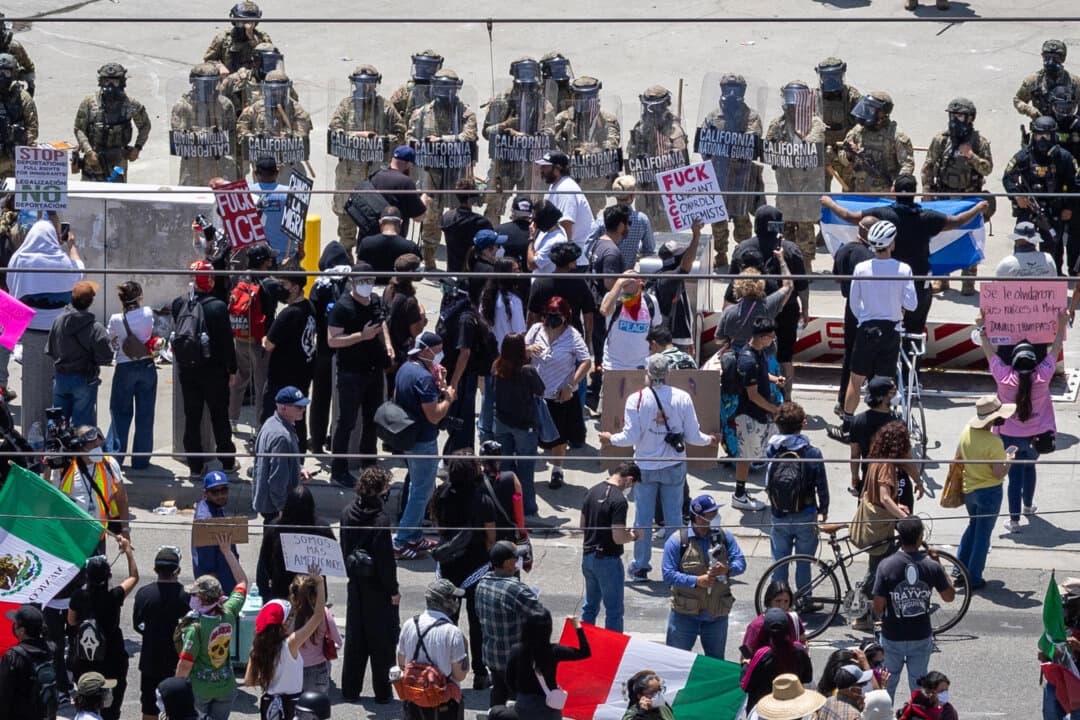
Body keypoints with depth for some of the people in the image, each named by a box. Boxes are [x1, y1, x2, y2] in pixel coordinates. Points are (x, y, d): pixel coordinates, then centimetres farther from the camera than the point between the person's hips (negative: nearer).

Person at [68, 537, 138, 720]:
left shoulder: (79, 596, -13)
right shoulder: (113, 597, -20)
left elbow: (71, 622, 4)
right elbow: (134, 577, -3)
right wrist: (128, 550, 6)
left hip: (83, 663, 3)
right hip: (112, 662, -3)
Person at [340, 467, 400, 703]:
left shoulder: (348, 513, -2)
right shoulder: (380, 519, -22)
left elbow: (344, 550, 7)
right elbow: (385, 559, -19)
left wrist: (351, 574, 16)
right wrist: (393, 590, -10)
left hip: (356, 584, 6)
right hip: (377, 588, -6)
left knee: (354, 638, 14)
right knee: (382, 639, 5)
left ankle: (350, 689, 20)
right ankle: (382, 691, 11)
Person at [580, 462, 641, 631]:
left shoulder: (592, 491, 4)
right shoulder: (619, 500, -20)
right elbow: (618, 538, -23)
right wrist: (634, 535, -4)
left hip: (588, 556, 8)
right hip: (608, 560, -8)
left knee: (590, 606, 20)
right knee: (614, 611, 3)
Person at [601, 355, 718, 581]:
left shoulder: (636, 399, -12)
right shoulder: (682, 398, -9)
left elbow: (630, 437, -11)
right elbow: (693, 437, -6)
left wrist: (610, 439, 9)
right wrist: (710, 440, 15)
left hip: (645, 466, 0)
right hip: (674, 466, 0)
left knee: (643, 517, 11)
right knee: (673, 517, 9)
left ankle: (640, 567, 17)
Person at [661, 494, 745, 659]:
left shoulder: (724, 537, 4)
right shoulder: (677, 540, -8)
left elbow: (740, 563, 1)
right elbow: (668, 575, -13)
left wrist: (727, 569, -22)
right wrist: (696, 581, -25)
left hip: (717, 614, 4)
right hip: (685, 613, -4)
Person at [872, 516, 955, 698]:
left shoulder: (886, 566, -18)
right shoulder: (931, 566, -14)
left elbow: (878, 607, -16)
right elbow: (949, 596, 1)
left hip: (892, 638, -1)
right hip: (922, 638, 1)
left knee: (887, 685, 18)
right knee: (919, 686, 16)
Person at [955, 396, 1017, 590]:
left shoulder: (967, 431, -7)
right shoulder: (993, 442, -27)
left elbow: (958, 458, 6)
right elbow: (999, 473, -21)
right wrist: (1009, 458, -5)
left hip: (968, 489, 6)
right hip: (989, 492, -6)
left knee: (973, 526, 27)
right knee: (983, 534, 7)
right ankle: (973, 579, 13)